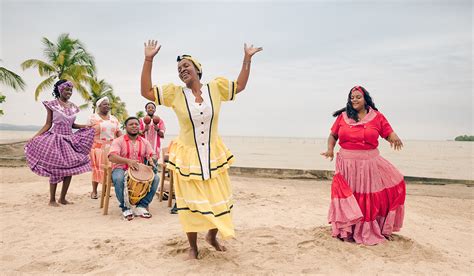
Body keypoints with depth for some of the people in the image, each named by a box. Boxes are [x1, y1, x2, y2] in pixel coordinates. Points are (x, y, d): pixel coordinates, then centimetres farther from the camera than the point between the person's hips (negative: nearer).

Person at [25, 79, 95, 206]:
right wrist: (35, 137, -13)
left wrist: (84, 126, 1)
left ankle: (63, 198, 15)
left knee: (70, 169, 2)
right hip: (56, 139, -5)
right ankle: (52, 199, 9)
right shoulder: (52, 104, -3)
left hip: (70, 140, 5)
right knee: (55, 169, -4)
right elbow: (48, 124, -3)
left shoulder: (73, 107, 11)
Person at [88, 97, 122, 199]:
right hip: (98, 148, -3)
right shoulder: (93, 117, 3)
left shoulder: (114, 119, 14)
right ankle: (94, 191, 9)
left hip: (111, 149, 3)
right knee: (97, 169, 0)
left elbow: (119, 132, 11)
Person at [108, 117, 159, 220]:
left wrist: (152, 160, -22)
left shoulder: (144, 142, 12)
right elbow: (111, 157, -18)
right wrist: (128, 161, -35)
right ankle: (125, 207, -17)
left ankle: (142, 206, -15)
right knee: (119, 179, -38)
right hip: (121, 169, -3)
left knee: (155, 178, -22)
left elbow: (152, 155, 5)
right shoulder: (119, 141, -2)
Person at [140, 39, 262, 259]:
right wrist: (148, 60, -11)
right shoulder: (175, 93, -4)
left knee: (218, 200, 12)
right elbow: (146, 92, -6)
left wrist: (247, 58, 9)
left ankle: (212, 236, 40)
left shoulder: (215, 88, -1)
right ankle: (193, 247, 29)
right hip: (187, 157, -2)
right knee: (191, 203, 8)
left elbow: (240, 85, 12)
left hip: (213, 156, 2)